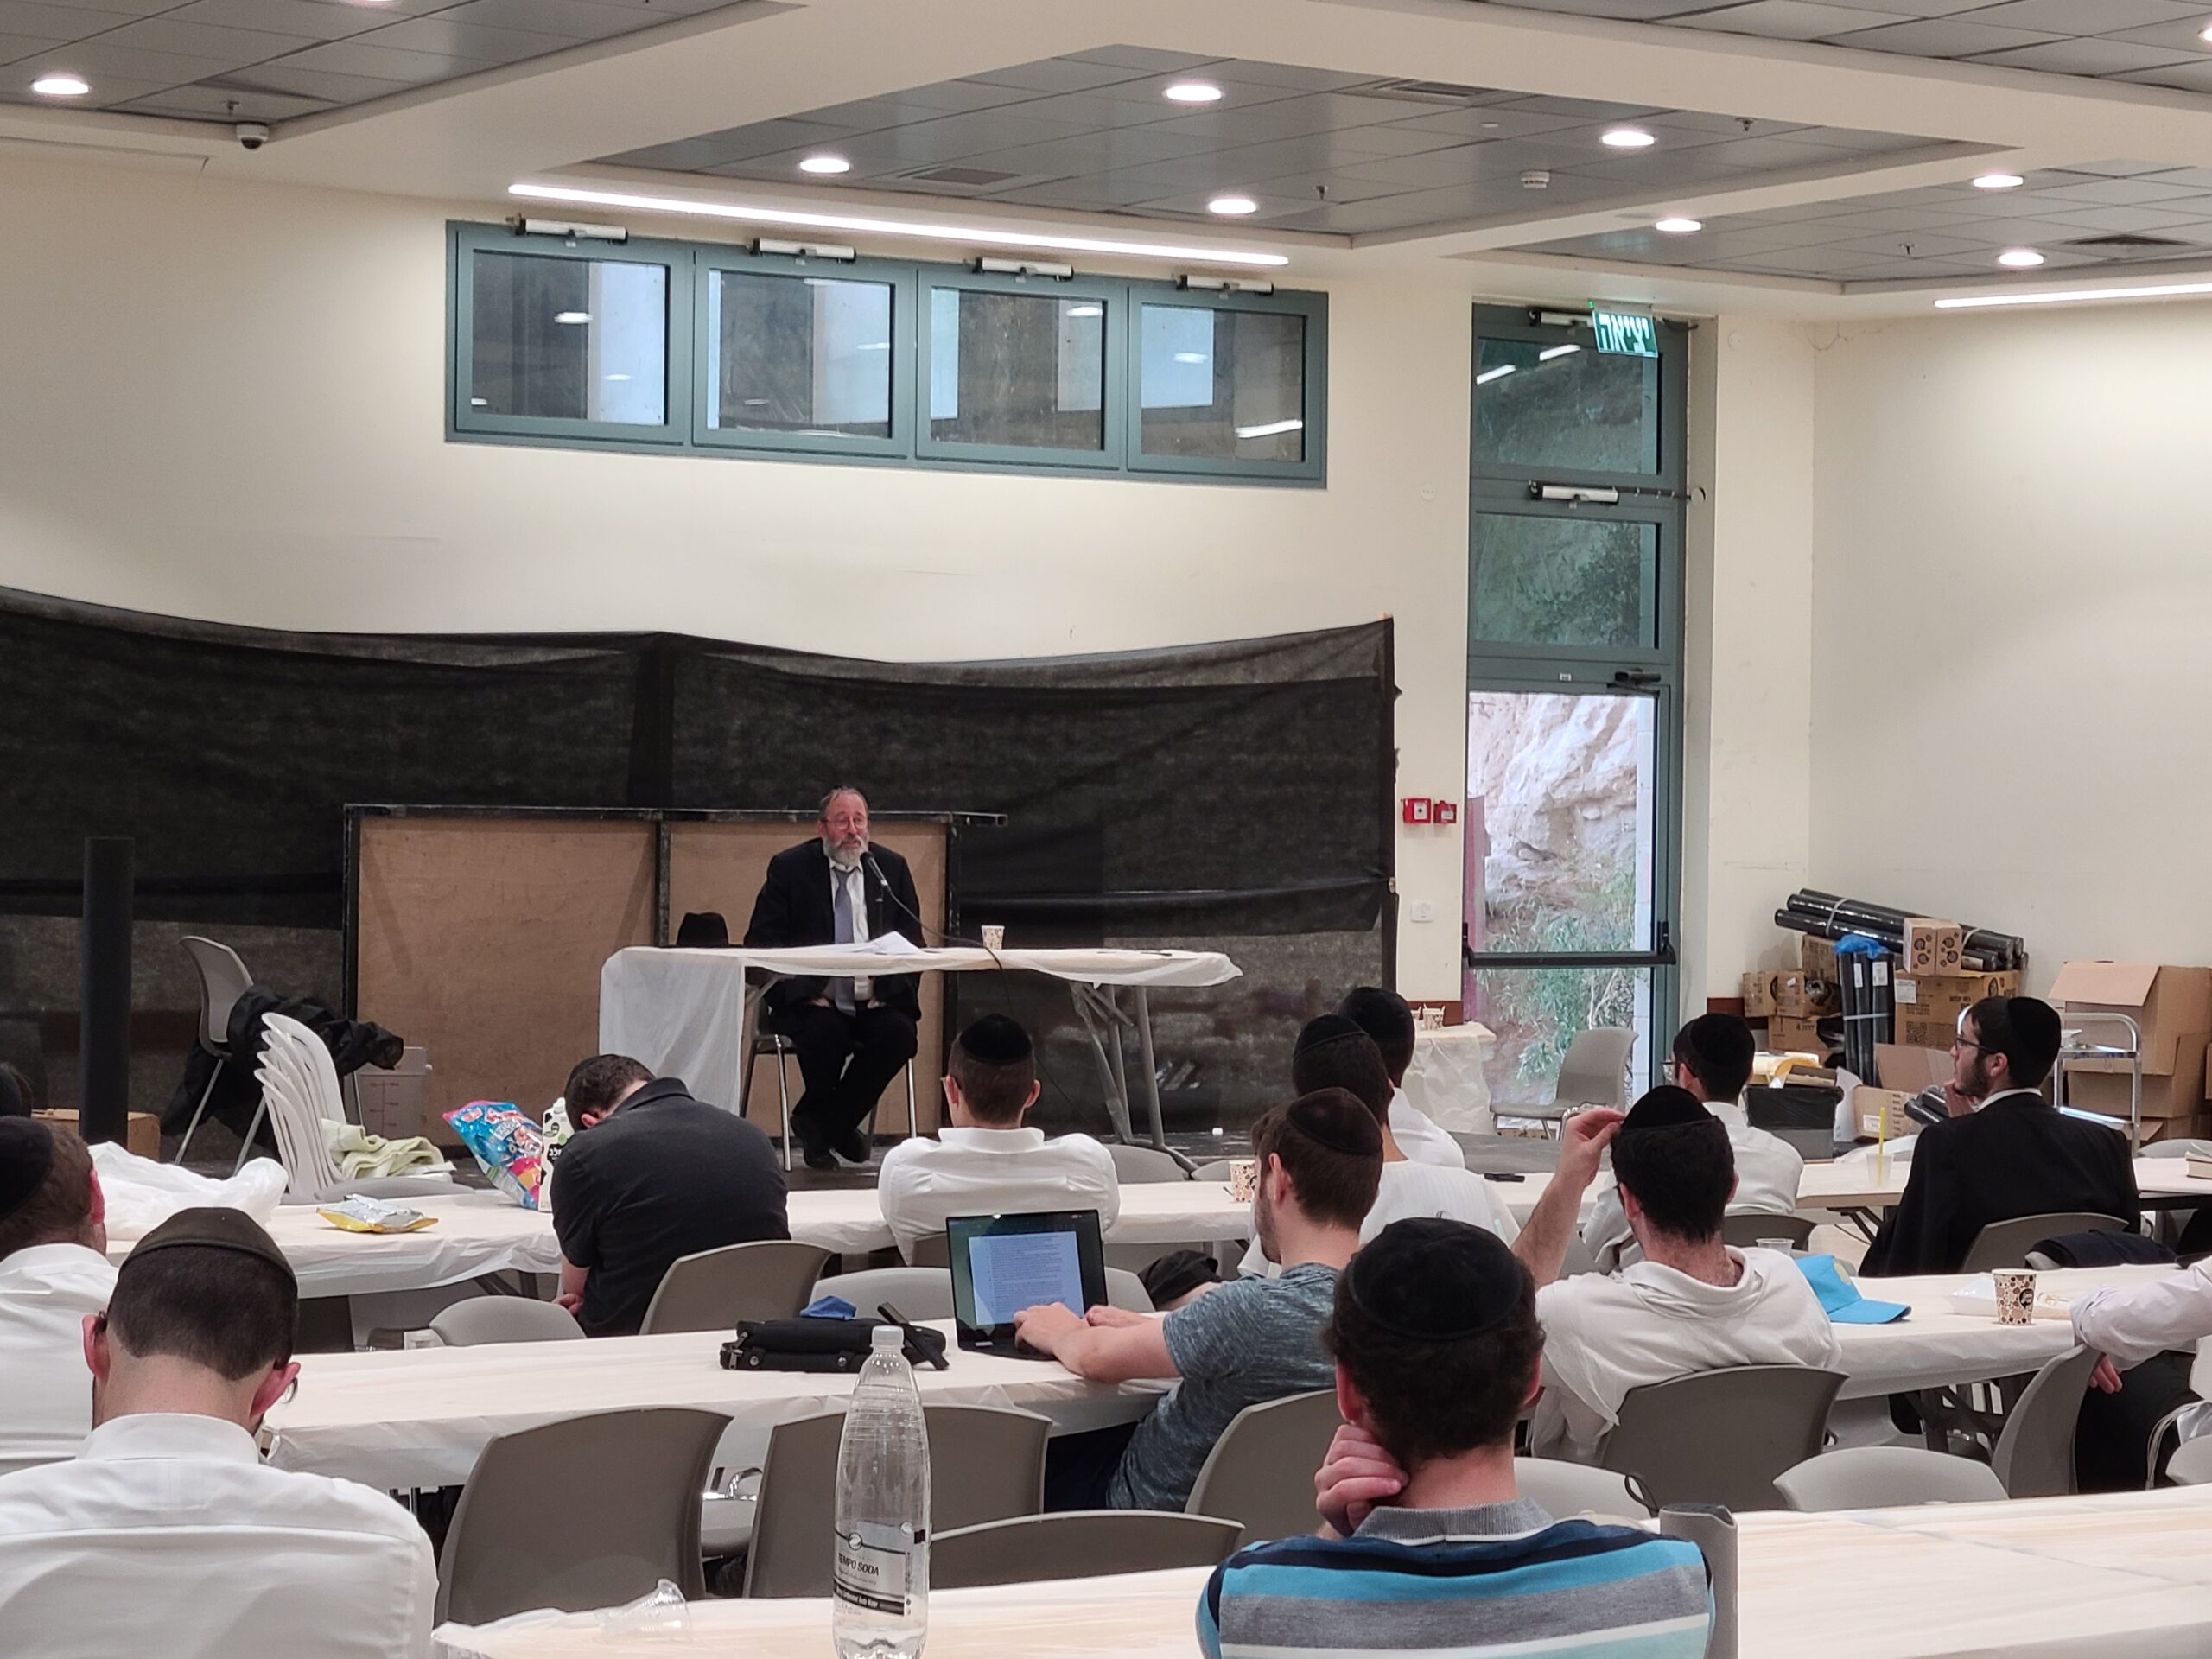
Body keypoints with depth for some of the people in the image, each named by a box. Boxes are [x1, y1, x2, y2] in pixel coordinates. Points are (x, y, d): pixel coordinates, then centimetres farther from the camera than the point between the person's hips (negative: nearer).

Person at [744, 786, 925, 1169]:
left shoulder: (891, 868, 10)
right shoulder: (789, 868, 3)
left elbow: (912, 941, 10)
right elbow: (761, 940, -2)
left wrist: (888, 989, -8)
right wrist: (802, 990, -15)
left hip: (874, 1002, 3)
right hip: (811, 1001, -3)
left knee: (898, 1033, -27)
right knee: (824, 1033, -34)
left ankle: (818, 1123, -8)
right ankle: (834, 1127, -2)